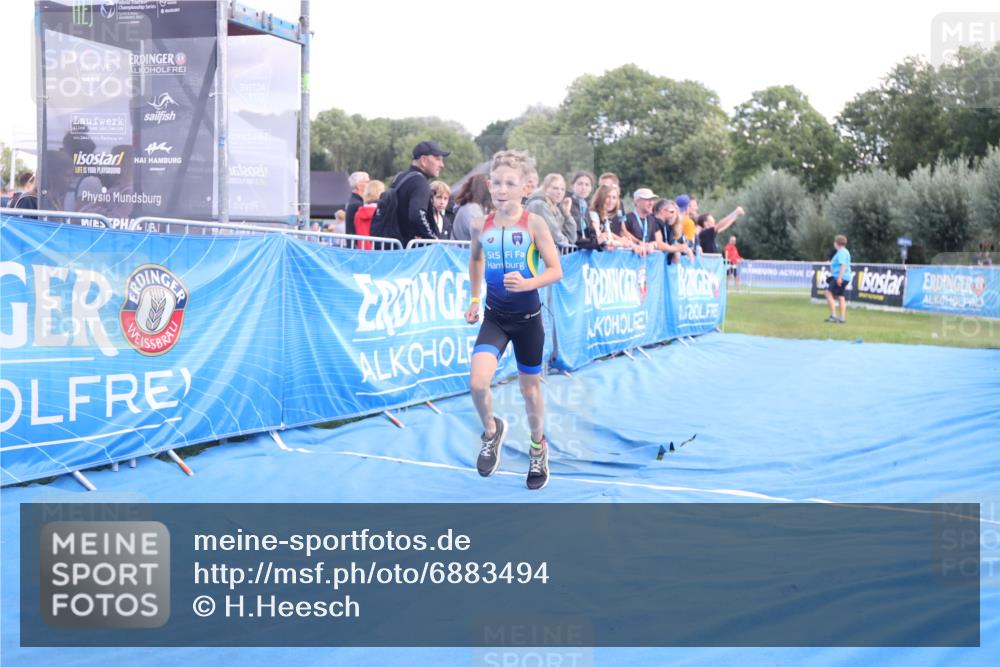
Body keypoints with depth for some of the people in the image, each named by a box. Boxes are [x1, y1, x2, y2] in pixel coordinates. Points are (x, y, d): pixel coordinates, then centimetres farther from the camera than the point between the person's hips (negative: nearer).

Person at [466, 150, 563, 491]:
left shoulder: (534, 223, -13)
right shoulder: (480, 225, -4)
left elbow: (556, 270, -12)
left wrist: (528, 283, -29)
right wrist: (475, 299, 16)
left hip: (527, 317, -1)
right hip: (494, 315, 2)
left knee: (530, 387, 13)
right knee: (477, 382, -18)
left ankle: (538, 447, 38)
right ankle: (492, 431, 13)